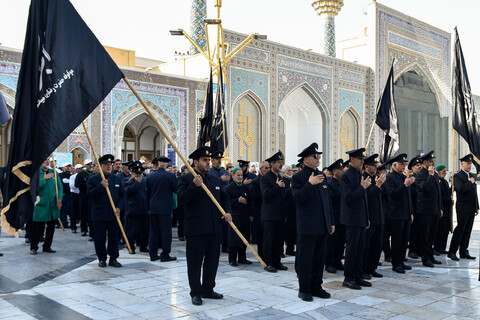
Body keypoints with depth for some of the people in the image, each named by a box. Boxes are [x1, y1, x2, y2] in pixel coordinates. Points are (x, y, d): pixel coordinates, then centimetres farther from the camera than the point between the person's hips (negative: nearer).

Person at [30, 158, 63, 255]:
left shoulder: (54, 172, 9)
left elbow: (60, 186, 6)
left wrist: (59, 199, -6)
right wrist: (44, 178, -20)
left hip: (53, 205, 4)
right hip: (41, 204, -4)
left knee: (51, 227, 10)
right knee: (38, 228, -1)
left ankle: (47, 246, 22)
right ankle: (33, 247, 13)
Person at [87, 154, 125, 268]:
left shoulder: (118, 179, 9)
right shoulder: (93, 179, 1)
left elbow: (122, 195, 8)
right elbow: (89, 194, -10)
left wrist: (119, 207, -6)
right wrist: (101, 186, -22)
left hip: (114, 215, 2)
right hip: (99, 215, -2)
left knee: (114, 238, 6)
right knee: (100, 239, 5)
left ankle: (113, 259, 17)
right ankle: (102, 259, 19)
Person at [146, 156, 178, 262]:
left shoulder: (150, 176, 3)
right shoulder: (170, 176, -11)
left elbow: (147, 193, 9)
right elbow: (176, 190, -4)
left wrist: (148, 207, 17)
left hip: (153, 208, 4)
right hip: (165, 208, -4)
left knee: (153, 231, 11)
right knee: (166, 231, 1)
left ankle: (153, 254, 15)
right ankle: (165, 255, 3)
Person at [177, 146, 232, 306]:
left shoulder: (214, 180, 16)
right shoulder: (186, 179, -4)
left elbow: (224, 198, 21)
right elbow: (182, 197, -17)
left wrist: (227, 211, 5)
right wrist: (194, 186, -29)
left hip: (214, 228, 7)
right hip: (196, 229, -6)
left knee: (212, 260, 13)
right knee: (195, 262, 2)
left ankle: (208, 289, 27)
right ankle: (196, 293, 14)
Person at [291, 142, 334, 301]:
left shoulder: (322, 176, 13)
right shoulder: (298, 178, -7)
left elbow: (327, 200, 17)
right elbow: (297, 198, -19)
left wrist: (331, 222, 15)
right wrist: (310, 184, -28)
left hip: (323, 226, 7)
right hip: (307, 227, -6)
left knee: (320, 258, 13)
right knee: (305, 259, 2)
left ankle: (316, 287, 25)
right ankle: (304, 290, 13)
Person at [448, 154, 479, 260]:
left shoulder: (471, 176, 17)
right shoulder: (457, 176, -8)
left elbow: (474, 193, 20)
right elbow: (461, 189, -24)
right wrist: (470, 182, -11)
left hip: (471, 208, 8)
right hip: (463, 208, -8)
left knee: (467, 231, 9)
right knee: (460, 229, -8)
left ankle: (464, 252, 14)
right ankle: (452, 252, -3)